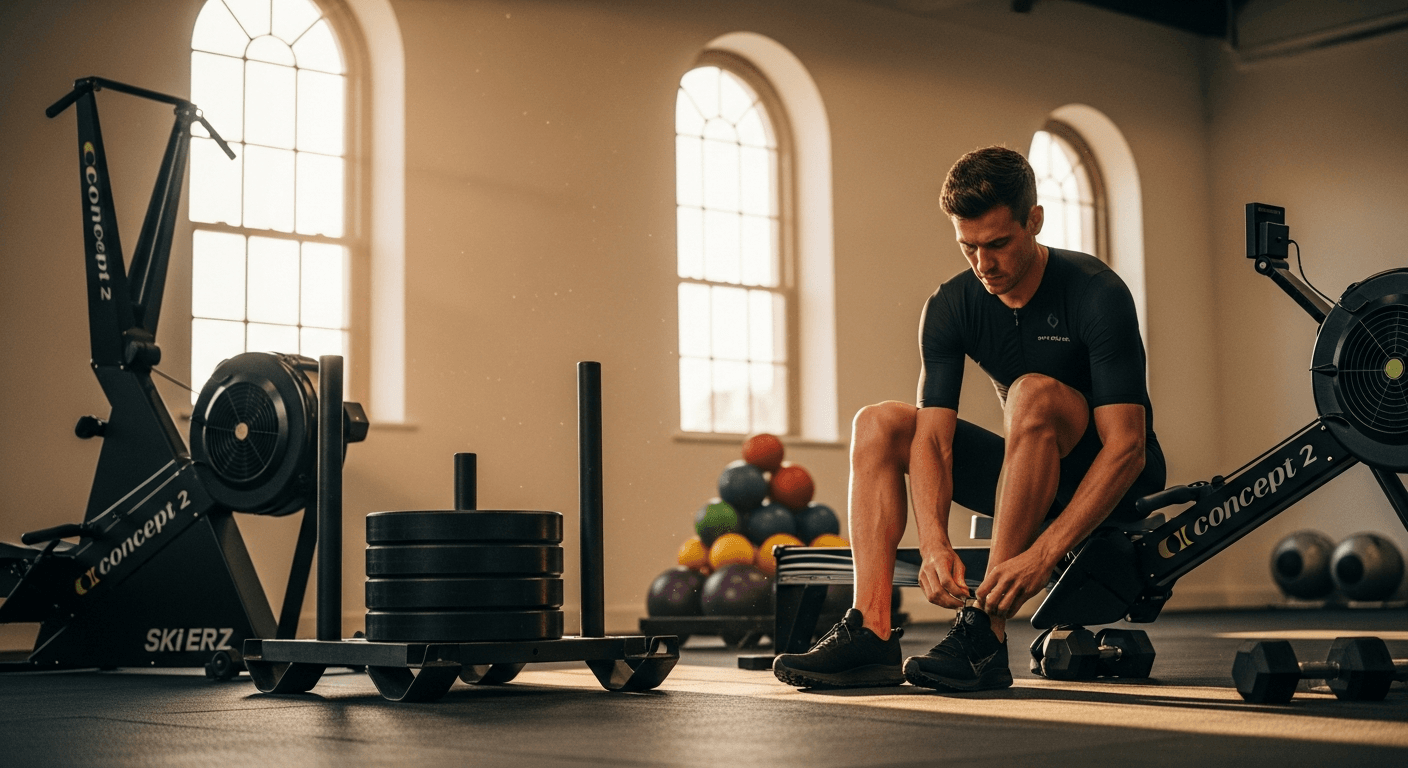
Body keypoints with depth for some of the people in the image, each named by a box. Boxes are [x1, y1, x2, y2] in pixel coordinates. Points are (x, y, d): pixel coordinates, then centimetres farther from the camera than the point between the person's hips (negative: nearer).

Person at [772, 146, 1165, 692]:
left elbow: (1126, 447, -28)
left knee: (1034, 392, -34)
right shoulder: (950, 308, -7)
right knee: (879, 425, -11)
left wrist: (1043, 554, -38)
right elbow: (933, 438, -15)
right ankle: (872, 633, -23)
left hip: (1109, 484, -5)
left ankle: (986, 636, -36)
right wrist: (935, 544, -34)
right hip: (1031, 475, 5)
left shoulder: (1096, 293, -22)